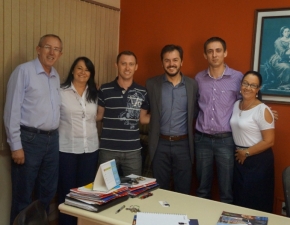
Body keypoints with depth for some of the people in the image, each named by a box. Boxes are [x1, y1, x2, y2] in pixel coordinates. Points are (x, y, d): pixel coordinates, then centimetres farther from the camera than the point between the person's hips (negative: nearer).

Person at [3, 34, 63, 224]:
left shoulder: (56, 76, 12)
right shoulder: (24, 71, -8)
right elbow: (12, 110, -11)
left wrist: (54, 135, 10)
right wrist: (16, 145, -14)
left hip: (52, 139, 7)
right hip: (29, 139, -6)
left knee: (47, 192, 16)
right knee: (23, 195, 5)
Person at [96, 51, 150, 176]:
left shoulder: (142, 92, 2)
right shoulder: (105, 90, -2)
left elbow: (142, 118, 10)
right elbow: (99, 115, 5)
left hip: (133, 151, 1)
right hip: (108, 150, -1)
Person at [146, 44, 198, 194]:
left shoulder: (192, 85, 0)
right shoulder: (151, 84, -1)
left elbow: (195, 112, 7)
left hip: (183, 144, 0)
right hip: (160, 144, 0)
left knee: (183, 191, 11)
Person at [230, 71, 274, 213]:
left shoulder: (262, 110, -16)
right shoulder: (236, 105, 5)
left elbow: (269, 141, -18)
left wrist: (246, 153, -12)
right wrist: (239, 153, 7)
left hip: (258, 160, -6)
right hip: (238, 158, 7)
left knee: (255, 201, 6)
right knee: (239, 197, 18)